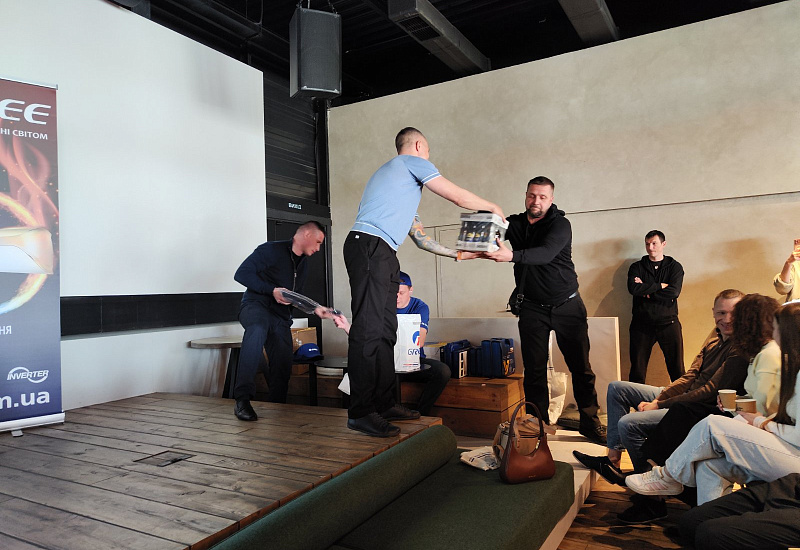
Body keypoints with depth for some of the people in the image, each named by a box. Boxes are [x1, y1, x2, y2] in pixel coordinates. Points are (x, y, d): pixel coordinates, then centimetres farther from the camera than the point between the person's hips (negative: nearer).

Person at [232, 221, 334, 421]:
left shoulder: (303, 264, 19)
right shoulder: (271, 250, -7)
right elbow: (242, 274, -14)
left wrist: (315, 309, 13)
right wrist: (272, 290, -21)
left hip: (281, 317, 8)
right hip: (256, 306, -8)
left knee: (283, 368, 0)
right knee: (258, 328, -41)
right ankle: (242, 399, -42)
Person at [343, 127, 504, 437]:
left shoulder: (390, 172, 33)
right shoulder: (413, 162, 5)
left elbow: (421, 239, 32)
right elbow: (458, 197, 2)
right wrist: (492, 207, 20)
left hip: (381, 254, 10)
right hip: (370, 246, -10)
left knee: (385, 330, 7)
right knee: (368, 330, -13)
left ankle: (384, 404, 11)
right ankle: (360, 412, -12)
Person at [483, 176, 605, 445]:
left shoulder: (560, 224, -12)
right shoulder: (515, 223, 3)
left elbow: (545, 253, -30)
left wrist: (511, 256, -48)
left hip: (567, 306, -2)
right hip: (532, 308, 3)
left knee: (581, 367, 2)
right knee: (534, 370, 2)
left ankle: (590, 422, 16)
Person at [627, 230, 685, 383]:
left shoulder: (674, 266, 9)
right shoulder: (637, 267, 11)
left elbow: (674, 292, -8)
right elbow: (633, 288, -9)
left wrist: (646, 291, -7)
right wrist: (660, 286, -7)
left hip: (668, 323, 0)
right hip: (642, 323, 1)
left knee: (677, 369, -1)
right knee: (637, 369, 1)